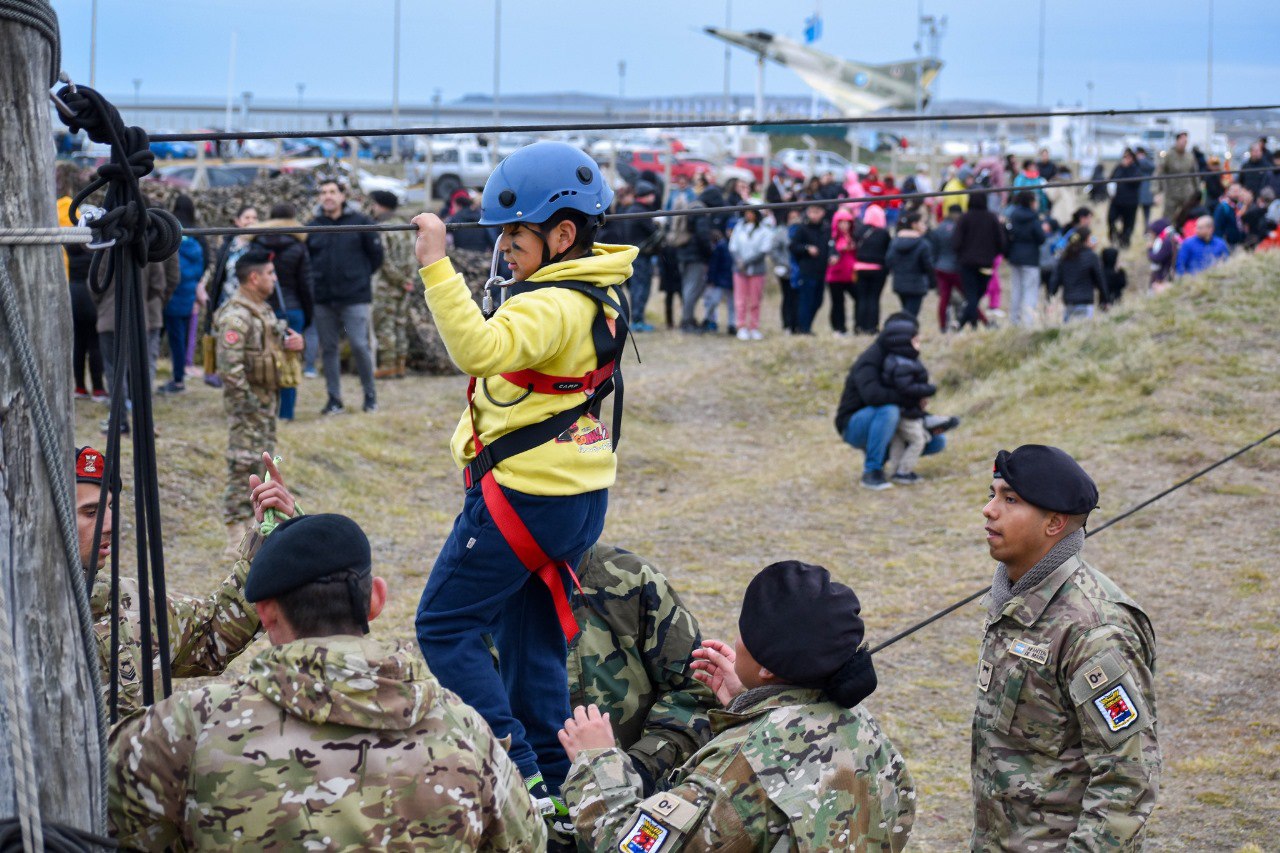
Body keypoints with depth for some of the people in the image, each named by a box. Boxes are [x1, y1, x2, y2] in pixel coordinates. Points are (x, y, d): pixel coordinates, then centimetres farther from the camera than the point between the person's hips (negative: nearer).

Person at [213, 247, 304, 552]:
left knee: (265, 460, 16)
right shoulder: (236, 317, -19)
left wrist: (289, 342, 8)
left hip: (267, 398, 10)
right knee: (244, 464, -8)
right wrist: (245, 401, -24)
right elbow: (229, 364, -25)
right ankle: (236, 533, -5)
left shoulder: (263, 309, 13)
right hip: (248, 401, -10)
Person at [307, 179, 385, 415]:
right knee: (329, 349, 6)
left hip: (355, 298, -3)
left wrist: (361, 276, 5)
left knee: (359, 346, -8)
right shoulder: (312, 226, 7)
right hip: (323, 299, 3)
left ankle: (370, 396, 7)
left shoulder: (360, 222, 0)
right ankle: (334, 400, 13)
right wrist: (315, 280, 5)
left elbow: (376, 254, 6)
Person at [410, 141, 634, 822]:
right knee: (532, 641, 16)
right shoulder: (599, 292, 9)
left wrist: (436, 266, -39)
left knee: (445, 627, 0)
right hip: (579, 494, 10)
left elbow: (480, 350, -39)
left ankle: (519, 774, -5)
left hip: (521, 497, -10)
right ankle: (547, 784, 19)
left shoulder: (551, 306, -22)